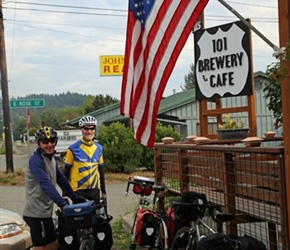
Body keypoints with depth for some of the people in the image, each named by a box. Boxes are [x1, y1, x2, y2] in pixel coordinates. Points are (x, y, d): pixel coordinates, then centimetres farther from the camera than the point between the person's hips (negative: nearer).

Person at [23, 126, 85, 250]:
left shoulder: (51, 158, 12)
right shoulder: (36, 159, -17)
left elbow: (61, 179, 17)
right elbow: (46, 184, -27)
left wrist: (75, 198, 13)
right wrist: (62, 204, -34)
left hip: (44, 211, 9)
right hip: (37, 212, -9)